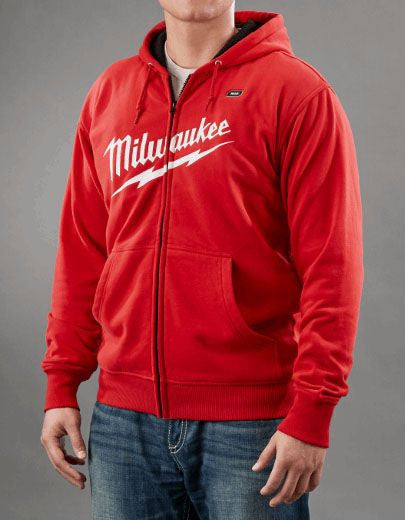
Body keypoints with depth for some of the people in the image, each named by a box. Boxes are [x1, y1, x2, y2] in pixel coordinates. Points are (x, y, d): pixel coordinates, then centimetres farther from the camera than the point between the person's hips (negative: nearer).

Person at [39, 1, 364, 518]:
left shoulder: (298, 92, -5)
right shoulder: (108, 94, 10)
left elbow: (331, 265, -10)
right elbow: (81, 256, 12)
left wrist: (311, 414, -14)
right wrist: (62, 385, 9)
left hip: (250, 420, -4)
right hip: (124, 416, 4)